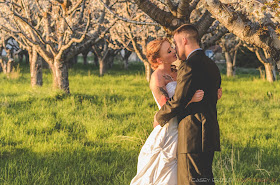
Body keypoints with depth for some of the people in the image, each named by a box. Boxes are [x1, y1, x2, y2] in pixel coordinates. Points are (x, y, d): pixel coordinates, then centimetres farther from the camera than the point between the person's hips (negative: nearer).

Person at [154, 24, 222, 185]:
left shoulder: (189, 66, -13)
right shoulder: (211, 65, 16)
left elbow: (178, 101, -14)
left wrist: (159, 118, 1)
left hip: (193, 136, -10)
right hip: (210, 134, 10)